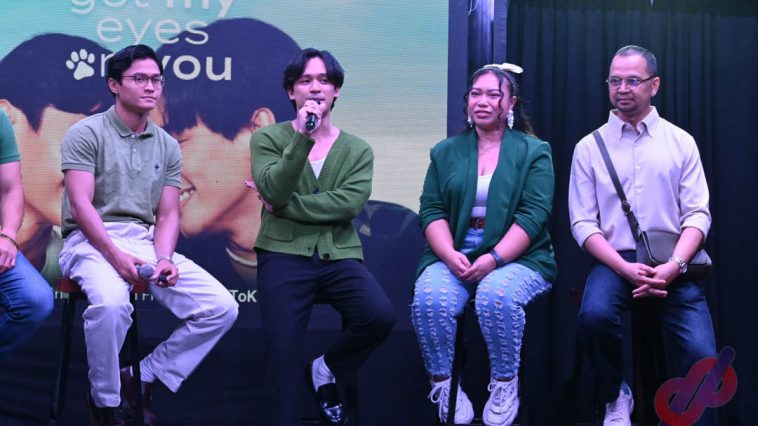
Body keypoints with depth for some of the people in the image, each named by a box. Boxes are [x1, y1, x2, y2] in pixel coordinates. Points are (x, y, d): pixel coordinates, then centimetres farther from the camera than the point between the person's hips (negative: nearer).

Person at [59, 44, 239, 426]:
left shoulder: (167, 146, 14)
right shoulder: (87, 133, -1)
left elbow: (168, 214, 10)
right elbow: (80, 205, -11)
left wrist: (165, 258, -11)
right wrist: (116, 256, -23)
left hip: (145, 240, 5)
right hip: (91, 240, -5)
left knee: (221, 308, -11)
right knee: (110, 303, -38)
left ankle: (140, 379, 2)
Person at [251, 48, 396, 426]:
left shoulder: (357, 149, 10)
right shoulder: (268, 138, 8)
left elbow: (349, 203, -8)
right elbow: (274, 191, -10)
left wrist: (285, 206, -10)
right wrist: (303, 138, -17)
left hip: (339, 255, 2)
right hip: (284, 253, -1)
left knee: (380, 316, -23)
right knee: (283, 350, -15)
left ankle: (326, 371, 6)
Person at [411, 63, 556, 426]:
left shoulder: (533, 152, 6)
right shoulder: (445, 152, 14)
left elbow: (533, 215, -6)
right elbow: (431, 211, 6)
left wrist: (494, 259, -19)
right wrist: (450, 255, -14)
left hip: (516, 258, -2)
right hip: (453, 256, 2)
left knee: (497, 294, -36)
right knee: (429, 297, -30)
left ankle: (505, 385, -14)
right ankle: (443, 386, -10)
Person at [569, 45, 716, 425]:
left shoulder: (681, 142, 9)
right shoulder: (590, 147, 6)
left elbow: (697, 213, 4)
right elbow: (583, 223, 1)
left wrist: (673, 265, -14)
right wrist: (626, 268, -14)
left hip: (672, 265, 1)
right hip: (614, 262, -1)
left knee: (701, 358, -19)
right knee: (594, 316, -33)